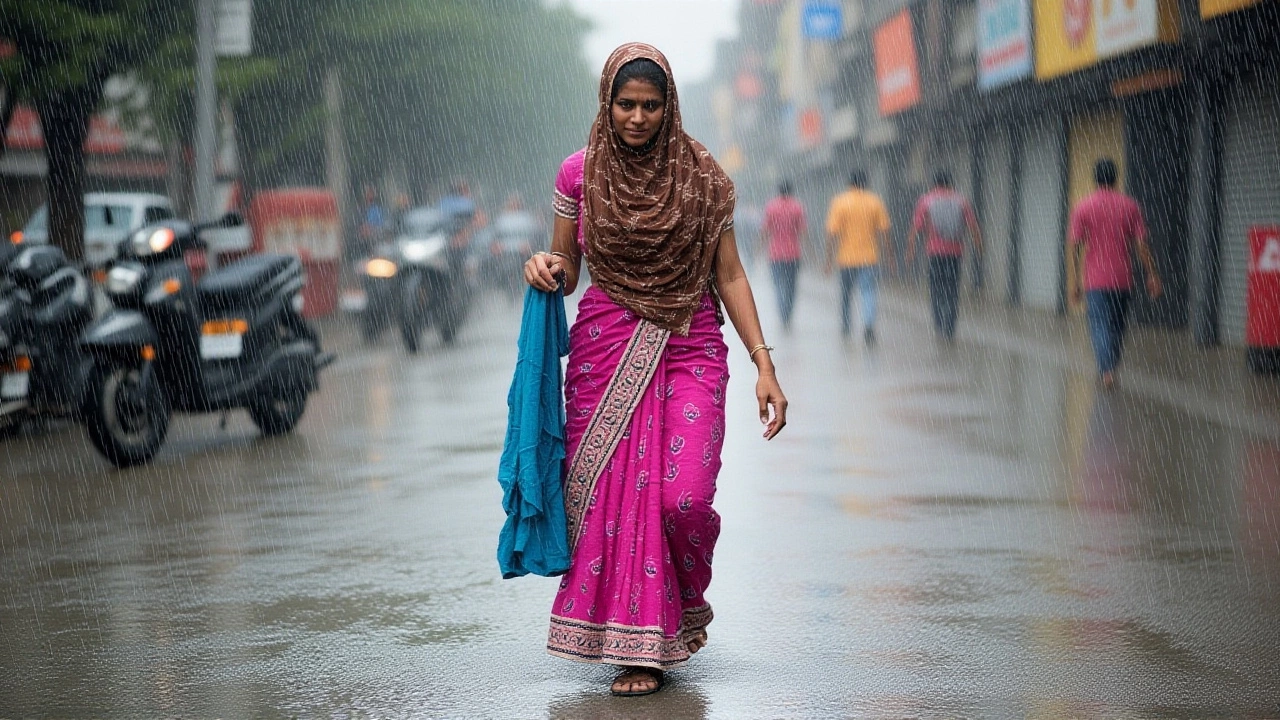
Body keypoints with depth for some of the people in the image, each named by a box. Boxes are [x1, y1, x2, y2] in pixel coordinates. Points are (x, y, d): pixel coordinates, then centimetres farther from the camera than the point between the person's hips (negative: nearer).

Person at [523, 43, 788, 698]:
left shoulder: (701, 176, 0)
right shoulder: (579, 173, 3)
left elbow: (728, 275, 3)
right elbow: (565, 269, 12)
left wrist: (764, 363, -3)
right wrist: (546, 270, -12)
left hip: (688, 348, -1)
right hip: (604, 345, 1)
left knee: (682, 496, -14)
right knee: (613, 492, -3)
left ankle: (687, 606, 18)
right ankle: (641, 646, 10)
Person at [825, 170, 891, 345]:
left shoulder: (840, 202, -4)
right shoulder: (875, 202, 0)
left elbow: (832, 234, -6)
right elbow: (883, 232, 0)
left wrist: (830, 259, -2)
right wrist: (889, 256, 8)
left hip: (846, 257, 0)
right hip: (869, 257, 0)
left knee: (845, 291, 18)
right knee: (868, 291, 0)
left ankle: (845, 325, 32)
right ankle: (868, 324, -24)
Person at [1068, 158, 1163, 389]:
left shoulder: (1082, 207, -3)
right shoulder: (1129, 206, 2)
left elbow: (1075, 246, -5)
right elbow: (1141, 244, -2)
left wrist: (1077, 282, 1)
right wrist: (1152, 276, 1)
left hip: (1095, 280, -2)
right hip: (1123, 279, 2)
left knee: (1100, 326, -5)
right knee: (1117, 327, 16)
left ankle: (1107, 370, -24)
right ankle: (1110, 369, 26)